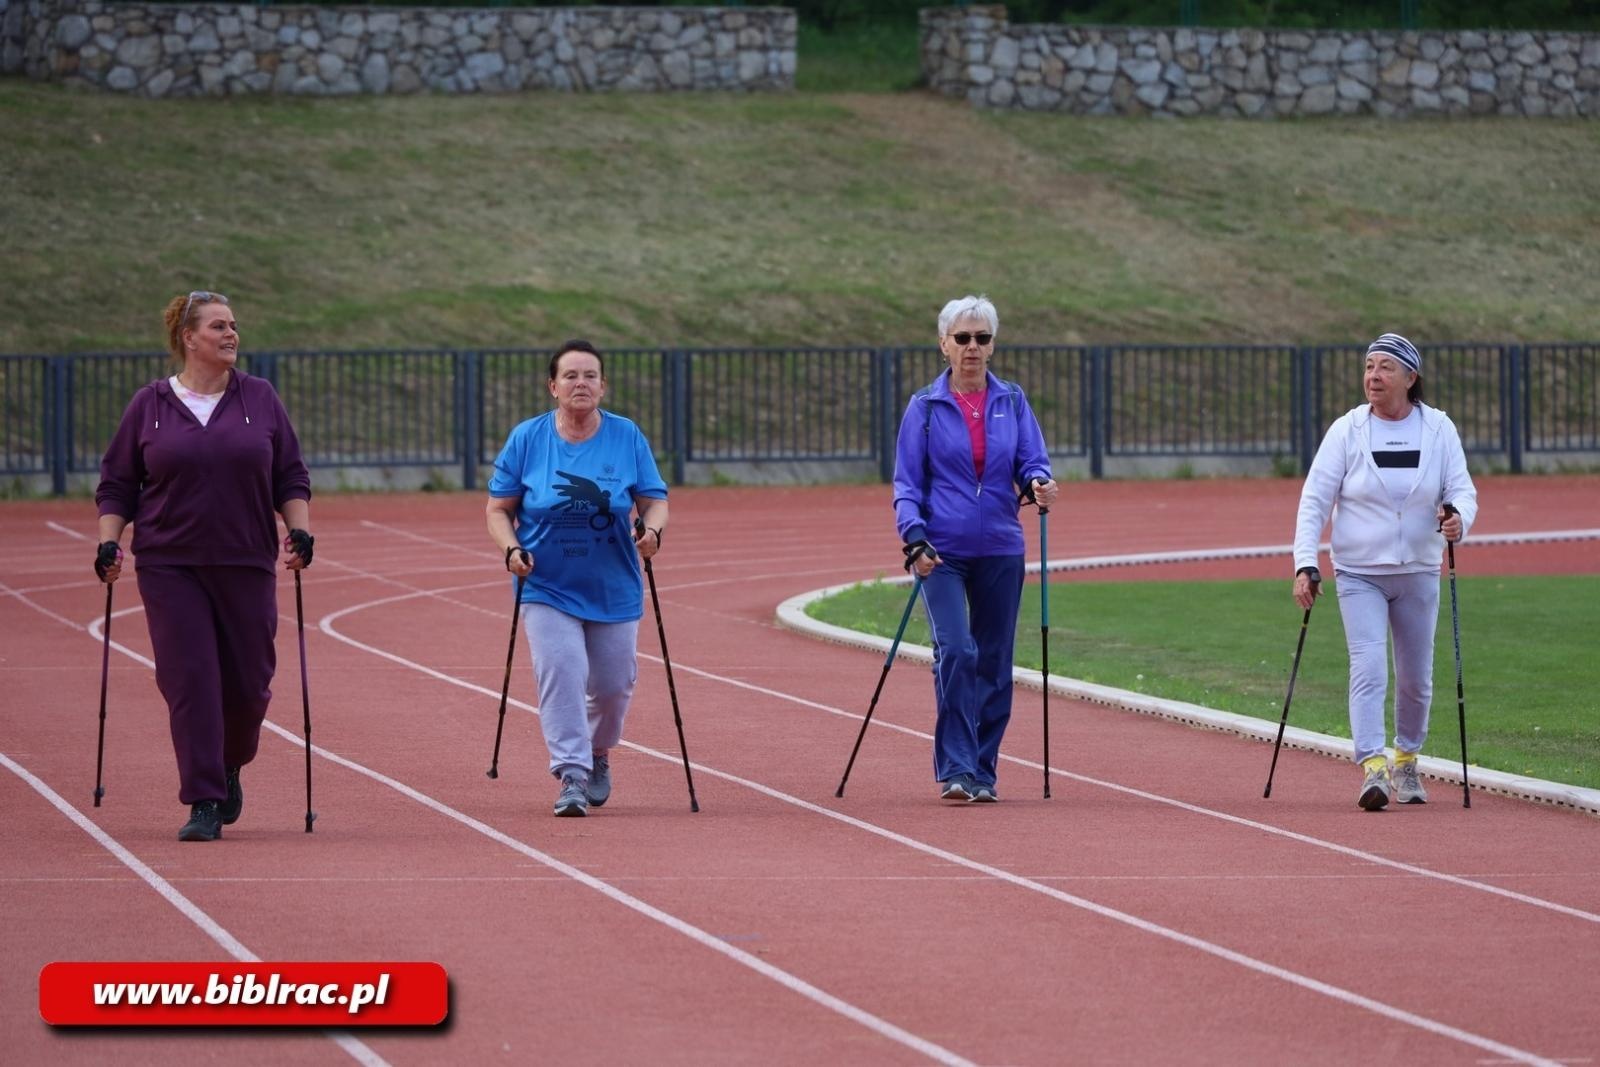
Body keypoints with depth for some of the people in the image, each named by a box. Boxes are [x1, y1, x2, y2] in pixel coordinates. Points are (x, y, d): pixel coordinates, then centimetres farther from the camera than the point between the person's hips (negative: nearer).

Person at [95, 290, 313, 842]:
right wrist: (109, 542, -3)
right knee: (190, 682, -8)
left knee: (248, 682, 3)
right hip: (170, 568, -1)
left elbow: (291, 478, 11)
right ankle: (204, 803, -6)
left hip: (246, 566, 1)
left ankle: (229, 769, 32)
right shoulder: (150, 406, 4)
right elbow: (116, 485, 8)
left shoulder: (261, 401, 7)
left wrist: (300, 531, -2)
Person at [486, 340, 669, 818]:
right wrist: (512, 549, -16)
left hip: (614, 592, 2)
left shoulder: (628, 437, -1)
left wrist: (651, 530, -20)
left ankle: (598, 755, 37)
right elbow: (499, 508, 2)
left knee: (613, 684, 8)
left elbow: (654, 499, 2)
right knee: (561, 673, -18)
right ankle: (571, 775, -15)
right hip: (548, 587, -2)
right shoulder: (526, 439, -3)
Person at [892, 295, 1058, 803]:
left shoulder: (1012, 402, 8)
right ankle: (955, 769, -16)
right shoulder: (925, 407, 2)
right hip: (943, 552, -3)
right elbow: (906, 484, 1)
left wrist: (1039, 484, -22)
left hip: (1000, 552, 3)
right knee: (955, 651, -18)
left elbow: (1032, 461, 2)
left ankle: (983, 772, 15)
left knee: (994, 662, 5)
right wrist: (915, 537, -14)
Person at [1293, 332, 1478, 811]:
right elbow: (1314, 500, -5)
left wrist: (1458, 520, -28)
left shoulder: (1438, 429, 0)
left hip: (1418, 573, 2)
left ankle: (1406, 762, 31)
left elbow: (1462, 489, -3)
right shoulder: (1347, 430, -4)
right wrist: (1305, 565, -15)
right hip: (1358, 574, -2)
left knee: (1416, 678, 10)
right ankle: (1372, 767, -24)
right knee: (1368, 667, -17)